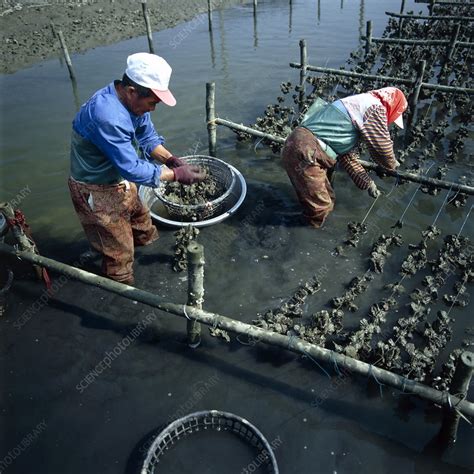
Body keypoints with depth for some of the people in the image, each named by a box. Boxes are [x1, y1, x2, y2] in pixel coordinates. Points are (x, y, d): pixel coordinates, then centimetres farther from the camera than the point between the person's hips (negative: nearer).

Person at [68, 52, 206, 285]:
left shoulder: (132, 100, -10)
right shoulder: (107, 117, -37)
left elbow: (148, 137, 2)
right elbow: (132, 168, -32)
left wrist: (171, 159, -15)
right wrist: (176, 174, -25)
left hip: (119, 181, 8)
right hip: (97, 193, -8)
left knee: (144, 231, 23)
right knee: (119, 253, 7)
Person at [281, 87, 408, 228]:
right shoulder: (374, 106, -4)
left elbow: (349, 156, 26)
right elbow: (382, 146, -1)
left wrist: (368, 183, 24)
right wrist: (392, 164, 21)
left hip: (301, 146, 10)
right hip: (305, 153, -10)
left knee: (328, 200, 23)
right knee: (320, 207, 2)